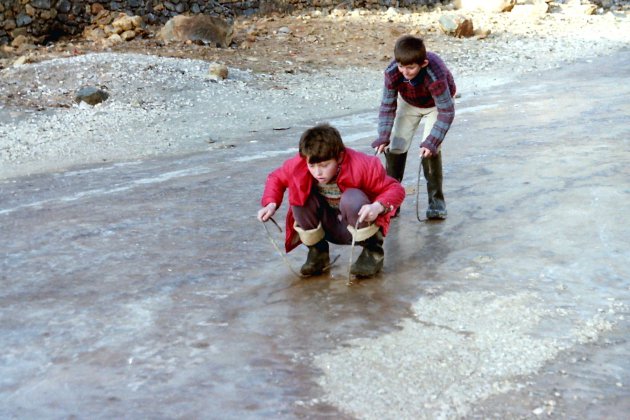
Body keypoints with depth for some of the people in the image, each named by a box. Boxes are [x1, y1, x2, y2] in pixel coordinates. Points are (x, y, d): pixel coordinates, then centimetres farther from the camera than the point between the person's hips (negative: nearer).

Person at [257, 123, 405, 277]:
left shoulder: (361, 166, -27)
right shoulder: (299, 165, -20)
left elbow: (395, 189, -20)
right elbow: (276, 178, -1)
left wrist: (378, 207, -42)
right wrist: (271, 204, -20)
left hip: (358, 224, -3)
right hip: (329, 228, 3)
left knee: (351, 199, -35)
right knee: (299, 195, -22)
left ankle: (373, 252, -10)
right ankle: (318, 252, -2)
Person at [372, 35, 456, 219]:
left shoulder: (435, 75, -43)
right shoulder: (392, 72, -33)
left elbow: (447, 111, -36)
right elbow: (388, 106, -22)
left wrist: (432, 142, -43)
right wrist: (383, 137, -31)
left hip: (437, 104, -4)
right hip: (408, 102, 4)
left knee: (430, 150, -17)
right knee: (395, 147, -1)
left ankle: (436, 203, -3)